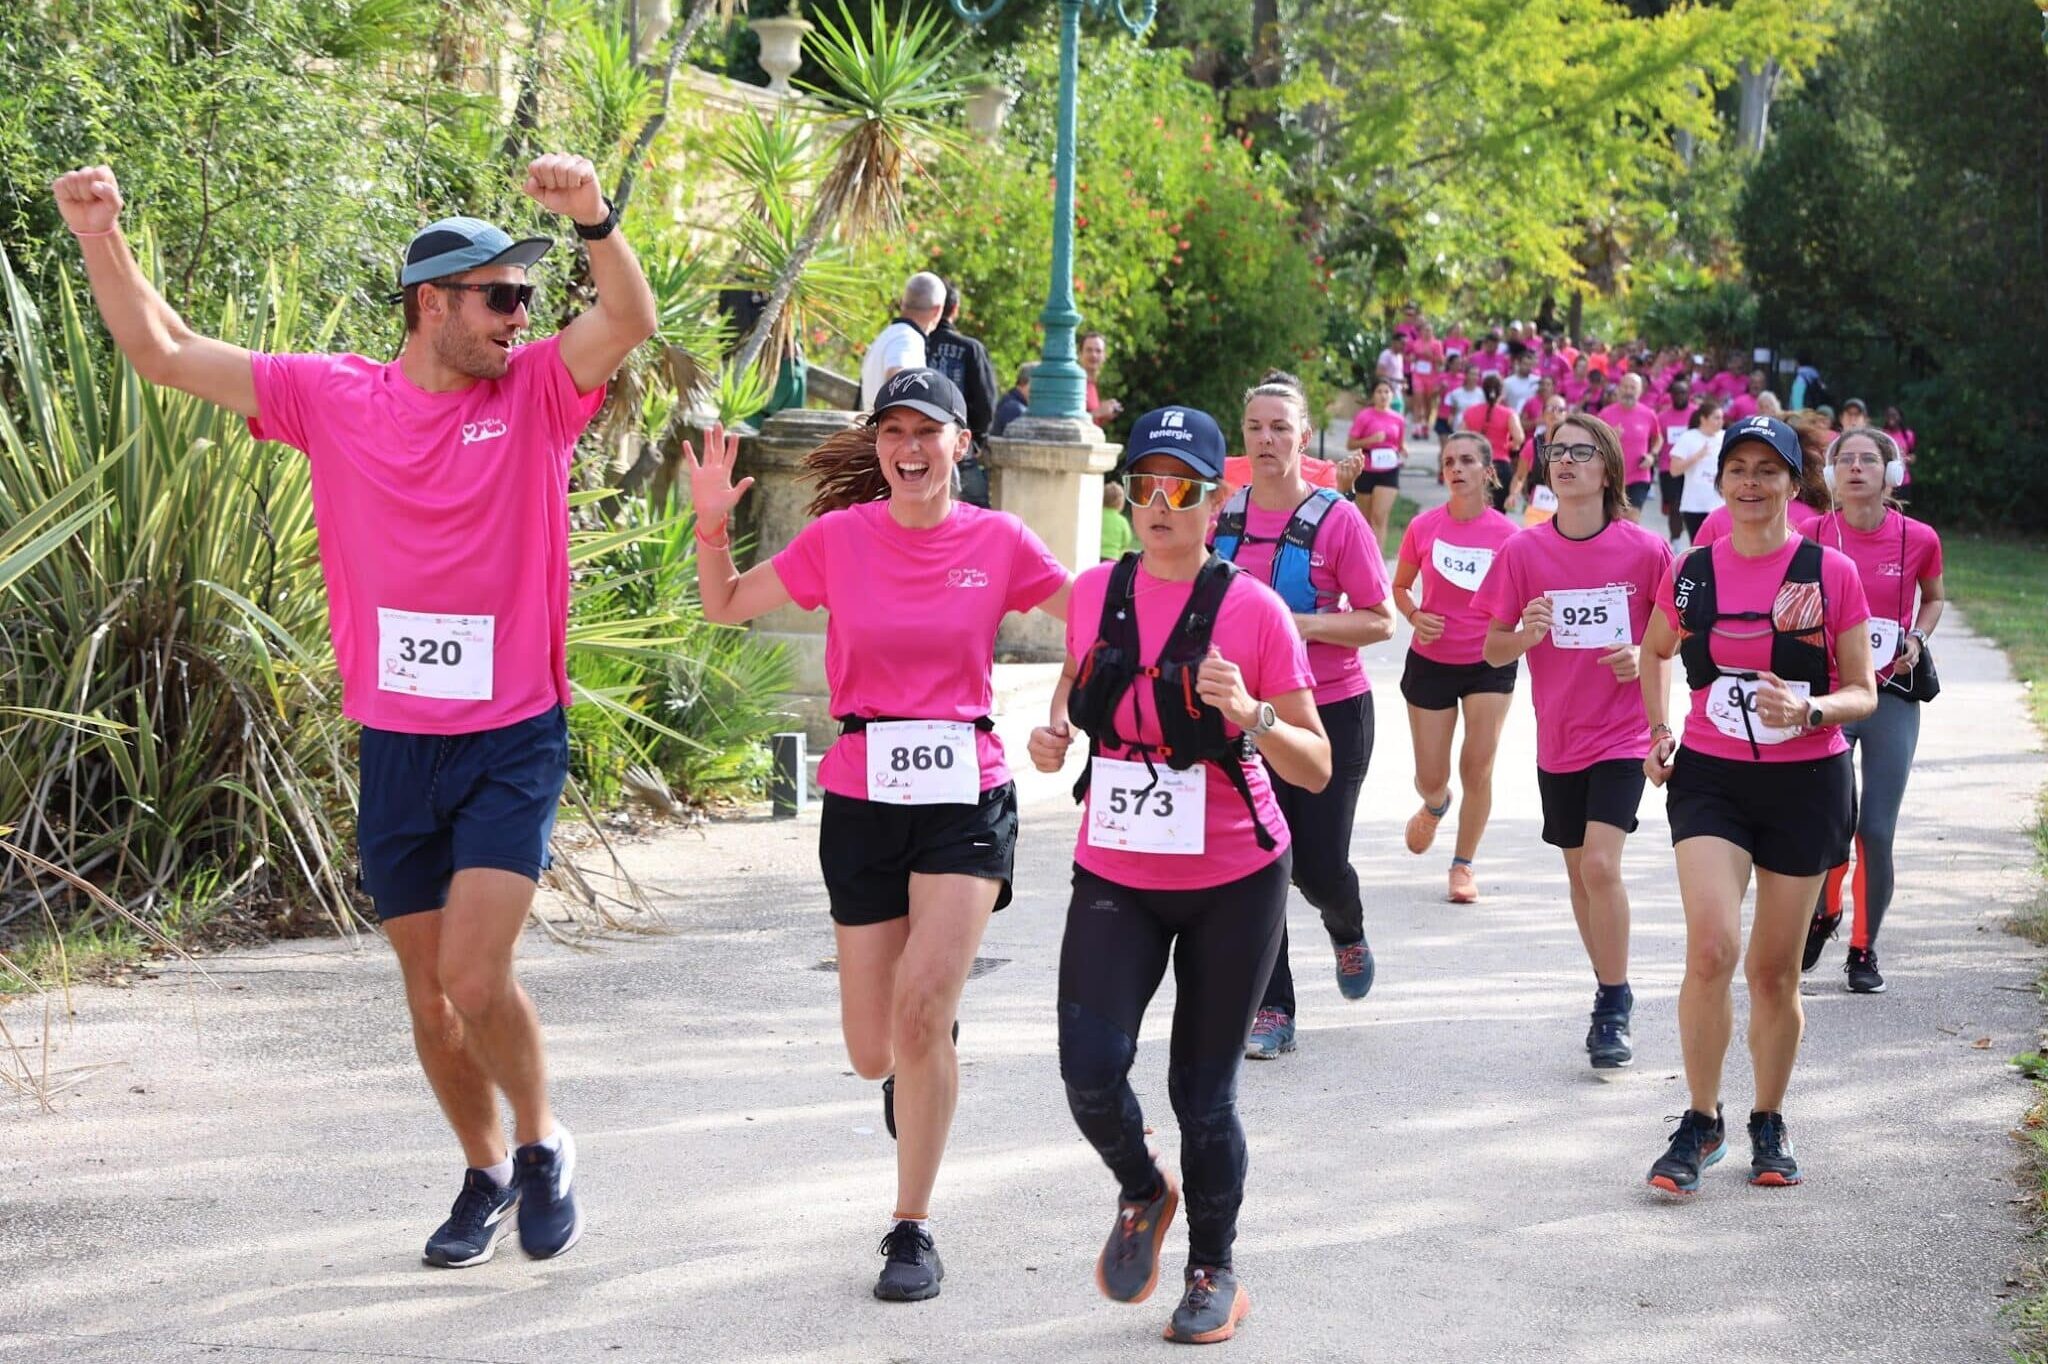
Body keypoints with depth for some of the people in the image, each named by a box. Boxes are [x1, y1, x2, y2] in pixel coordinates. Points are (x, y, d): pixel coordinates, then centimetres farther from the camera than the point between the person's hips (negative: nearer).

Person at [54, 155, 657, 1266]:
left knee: (476, 978, -14)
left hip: (513, 745, -3)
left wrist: (593, 217, -36)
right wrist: (102, 240, -11)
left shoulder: (537, 392, -2)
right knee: (430, 999, 12)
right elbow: (163, 352, 2)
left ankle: (543, 1146, 13)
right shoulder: (332, 396, 1)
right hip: (395, 748, 3)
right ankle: (486, 1175, 32)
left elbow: (630, 321, -19)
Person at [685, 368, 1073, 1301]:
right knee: (874, 1052, 6)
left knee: (922, 1007, -19)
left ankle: (912, 1227, -4)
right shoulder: (840, 537, -1)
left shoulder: (998, 542, -1)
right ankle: (916, 1069, 47)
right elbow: (725, 607, 8)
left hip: (967, 800, -1)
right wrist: (712, 524, -8)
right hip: (864, 801, 1)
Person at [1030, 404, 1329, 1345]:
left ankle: (1214, 1272, 26)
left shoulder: (1253, 610, -11)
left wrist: (1249, 714, -26)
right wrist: (1054, 729, 1)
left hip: (1233, 884, -2)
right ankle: (1142, 1194, 20)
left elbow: (1316, 769, -8)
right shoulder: (1095, 592, -1)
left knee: (1203, 1093, 3)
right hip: (1114, 877, 3)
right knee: (1090, 1072, -13)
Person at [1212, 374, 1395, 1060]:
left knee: (1319, 864, 0)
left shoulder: (1338, 520, -9)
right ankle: (1271, 1010, 7)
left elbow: (1380, 621, -8)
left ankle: (1347, 930, 37)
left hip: (1331, 711, -3)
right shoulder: (1224, 518, 3)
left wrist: (1302, 623, -21)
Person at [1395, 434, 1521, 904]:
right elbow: (1400, 587, 8)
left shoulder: (1507, 534, -9)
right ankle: (1434, 807, 44)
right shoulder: (1423, 527, -6)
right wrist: (1414, 616, -11)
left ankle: (1463, 865, 14)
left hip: (1490, 662, -1)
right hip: (1431, 662, 1)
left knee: (1478, 766, -4)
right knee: (1431, 777, 6)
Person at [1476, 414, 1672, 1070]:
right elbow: (1493, 651, 3)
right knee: (1579, 872, 13)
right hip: (1557, 738, 3)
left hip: (1622, 734, -3)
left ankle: (1614, 1006, -4)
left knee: (1601, 863, -17)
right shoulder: (1523, 551, -3)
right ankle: (1610, 989, 31)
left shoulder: (1645, 550, -7)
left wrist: (1646, 655, -14)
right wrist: (1525, 635, -19)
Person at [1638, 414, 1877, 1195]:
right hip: (1710, 778, 1)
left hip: (1806, 783, 0)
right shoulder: (1691, 573, 1)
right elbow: (1654, 652, 21)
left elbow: (1863, 694, -2)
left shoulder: (1832, 573, -5)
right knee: (1712, 948, -17)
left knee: (1775, 970, 7)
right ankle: (1701, 1123, -2)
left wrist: (1809, 709, -22)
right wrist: (1658, 731, 8)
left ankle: (1769, 1124, 26)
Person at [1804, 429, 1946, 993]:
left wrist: (1917, 639, 0)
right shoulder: (1811, 536, -3)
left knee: (1876, 831, -2)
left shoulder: (1919, 539, -3)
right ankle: (1824, 914, 28)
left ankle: (1864, 949, 16)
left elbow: (1933, 597, 17)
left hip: (1892, 697, 0)